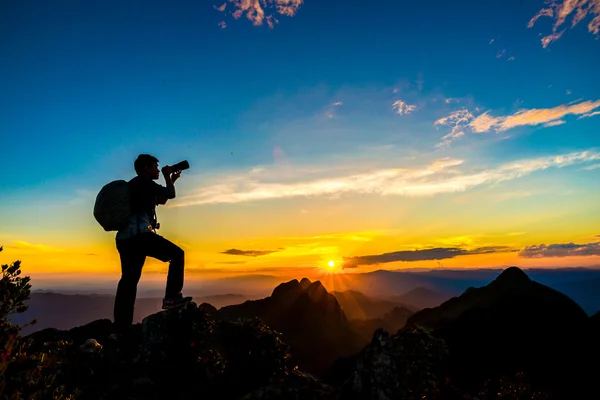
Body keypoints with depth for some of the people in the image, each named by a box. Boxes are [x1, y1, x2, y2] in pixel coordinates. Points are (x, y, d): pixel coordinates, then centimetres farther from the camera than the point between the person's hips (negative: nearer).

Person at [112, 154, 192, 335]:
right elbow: (171, 194, 2)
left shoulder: (136, 185, 27)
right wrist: (167, 176, 19)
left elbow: (161, 200, 34)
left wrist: (172, 180, 32)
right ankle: (171, 297, -10)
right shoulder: (143, 182, -2)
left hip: (125, 238, 10)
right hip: (138, 235, -10)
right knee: (177, 254, -2)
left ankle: (120, 329, 11)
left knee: (128, 281, 9)